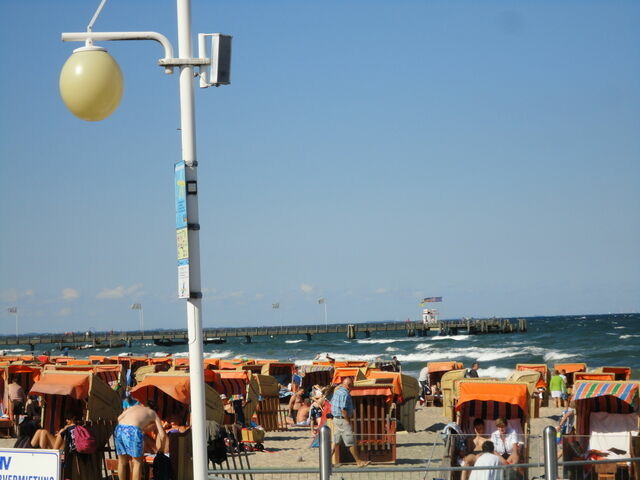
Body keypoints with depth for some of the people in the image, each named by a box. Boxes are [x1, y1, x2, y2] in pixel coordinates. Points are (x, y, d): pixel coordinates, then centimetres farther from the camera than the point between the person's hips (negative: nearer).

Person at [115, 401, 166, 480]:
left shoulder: (135, 407, 34)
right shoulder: (153, 413, 25)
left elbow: (119, 418, 22)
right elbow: (162, 434, 19)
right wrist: (159, 449, 34)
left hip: (119, 428, 4)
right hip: (133, 431, -4)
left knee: (122, 462, 19)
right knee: (137, 462, 12)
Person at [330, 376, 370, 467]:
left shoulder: (337, 391, 10)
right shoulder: (344, 393, -20)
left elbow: (332, 403, 20)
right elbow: (343, 409, -23)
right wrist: (348, 421, -16)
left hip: (336, 418, 10)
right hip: (343, 420, -10)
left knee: (336, 441, 13)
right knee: (351, 442, -2)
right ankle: (359, 461, 5)